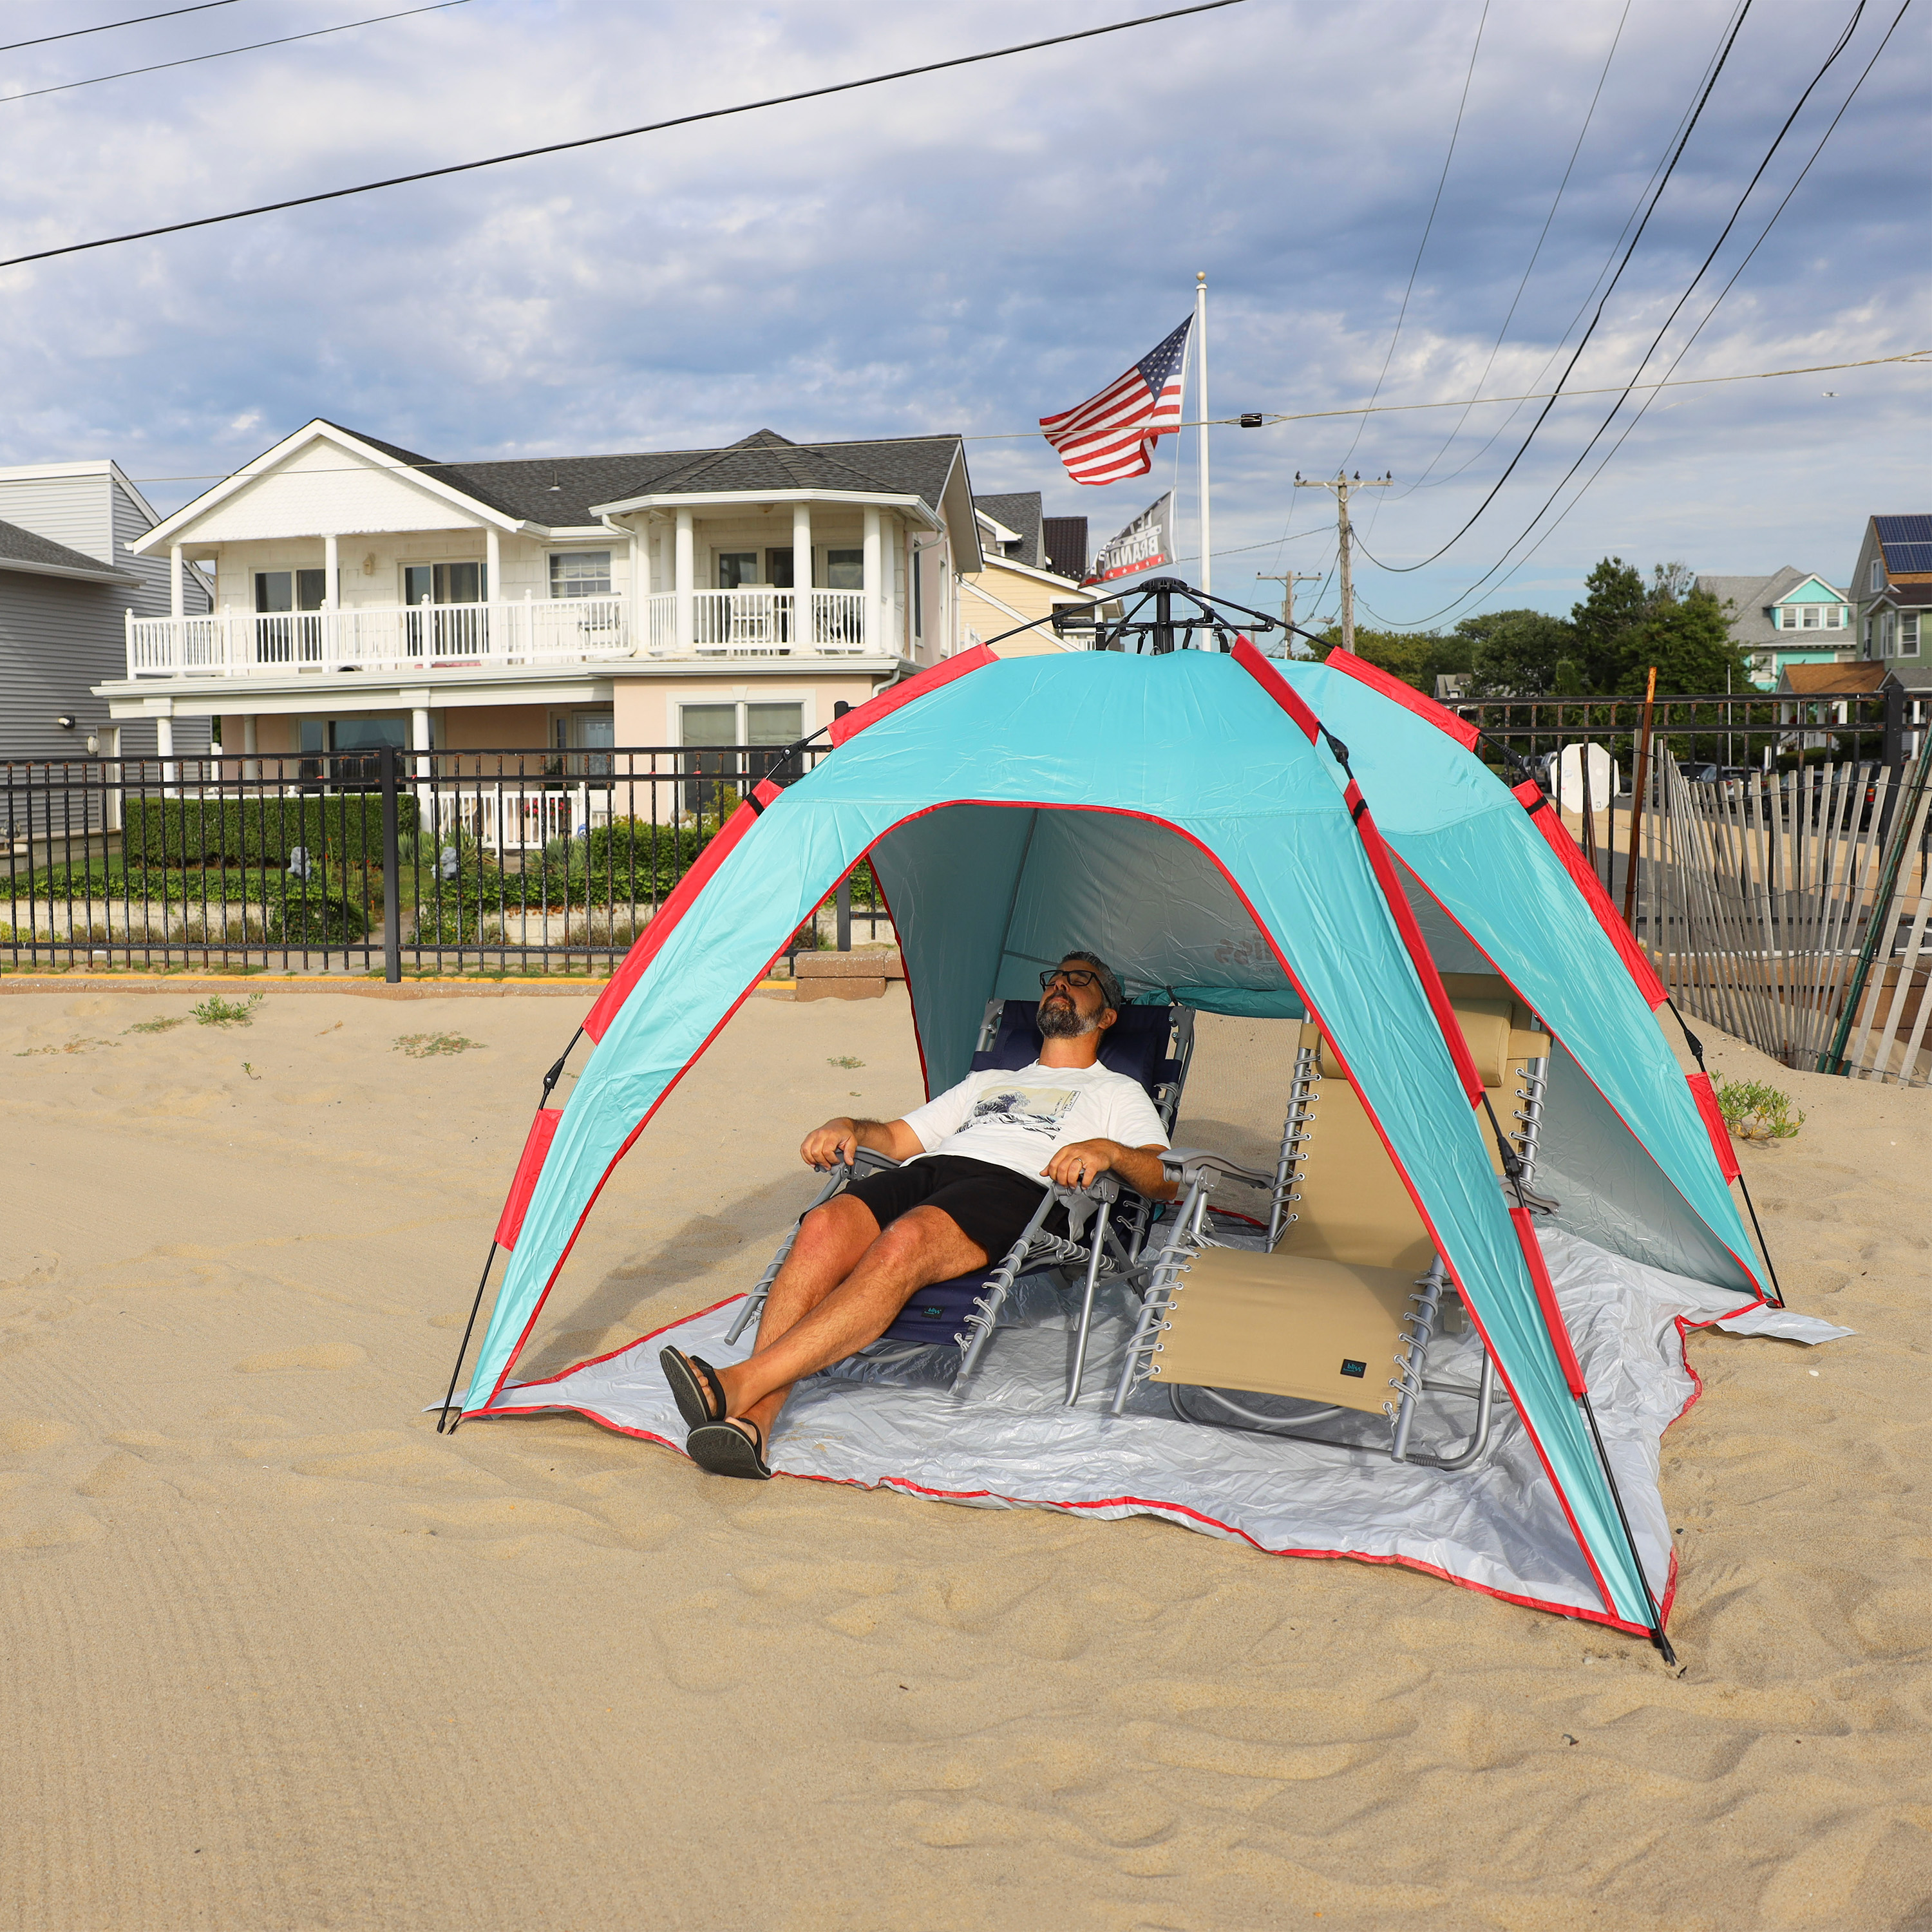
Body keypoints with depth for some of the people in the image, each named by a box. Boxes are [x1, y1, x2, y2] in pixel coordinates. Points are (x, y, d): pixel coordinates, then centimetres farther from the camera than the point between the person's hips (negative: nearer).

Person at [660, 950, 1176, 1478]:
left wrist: (1107, 1151, -12)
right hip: (927, 1171, 5)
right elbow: (897, 1137, 34)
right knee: (823, 1228, -31)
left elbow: (1167, 1180, 9)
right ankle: (754, 1420, -42)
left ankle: (739, 1384, -47)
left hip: (1015, 1185, -4)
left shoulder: (1117, 1093, 27)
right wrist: (849, 1128, 12)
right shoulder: (988, 1081, 40)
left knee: (904, 1243, -38)